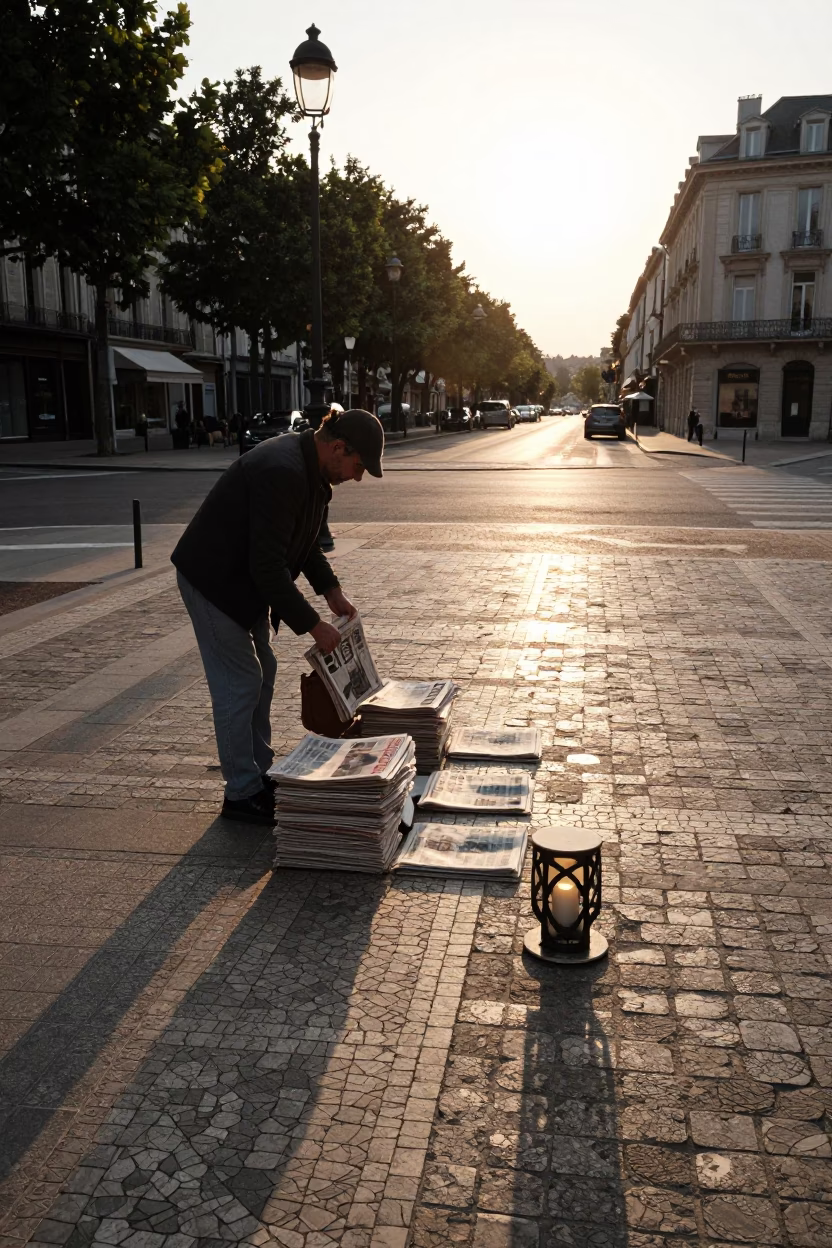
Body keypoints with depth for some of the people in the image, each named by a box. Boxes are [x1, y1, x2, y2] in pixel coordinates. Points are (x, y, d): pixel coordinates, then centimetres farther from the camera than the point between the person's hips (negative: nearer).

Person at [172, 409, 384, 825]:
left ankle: (260, 773, 28)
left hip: (245, 576, 10)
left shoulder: (310, 467, 1)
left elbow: (303, 540, 14)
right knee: (239, 683, -4)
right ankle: (242, 794, 8)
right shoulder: (281, 472, -30)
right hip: (214, 579, -10)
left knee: (261, 672, 15)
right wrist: (313, 626, -26)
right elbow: (269, 565, -31)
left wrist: (332, 590, 4)